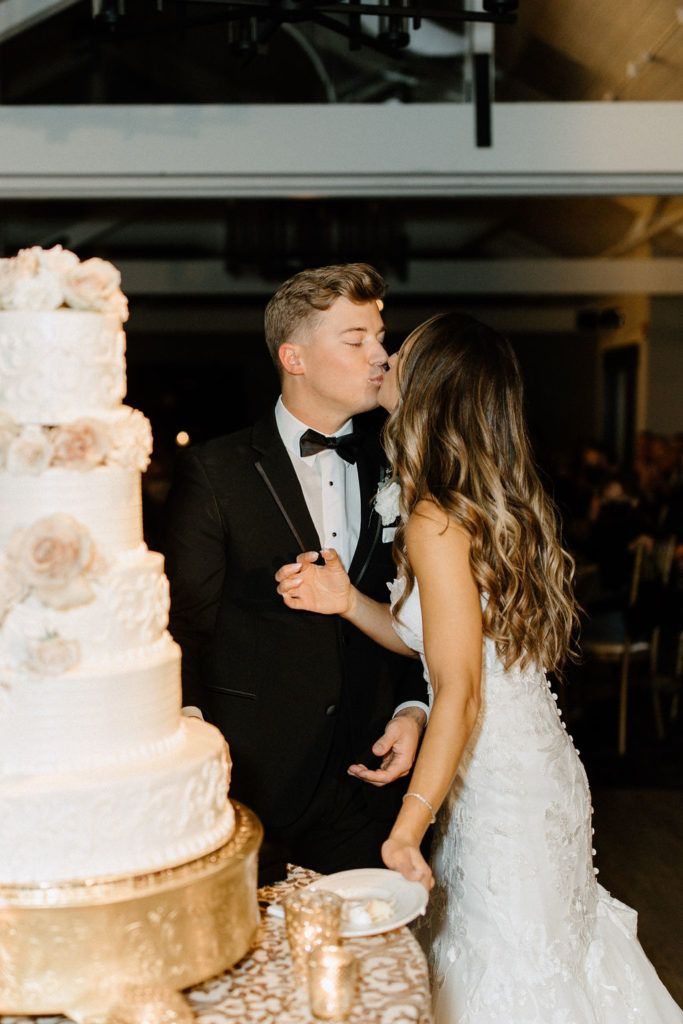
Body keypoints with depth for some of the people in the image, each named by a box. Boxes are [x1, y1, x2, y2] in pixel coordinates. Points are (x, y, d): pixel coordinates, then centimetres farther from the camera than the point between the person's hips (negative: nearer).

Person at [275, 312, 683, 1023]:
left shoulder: (435, 521, -22)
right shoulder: (497, 502, 5)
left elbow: (459, 694, -24)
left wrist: (403, 834, -20)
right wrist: (348, 601, -2)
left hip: (502, 792, -9)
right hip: (541, 770, 9)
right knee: (551, 957, 23)